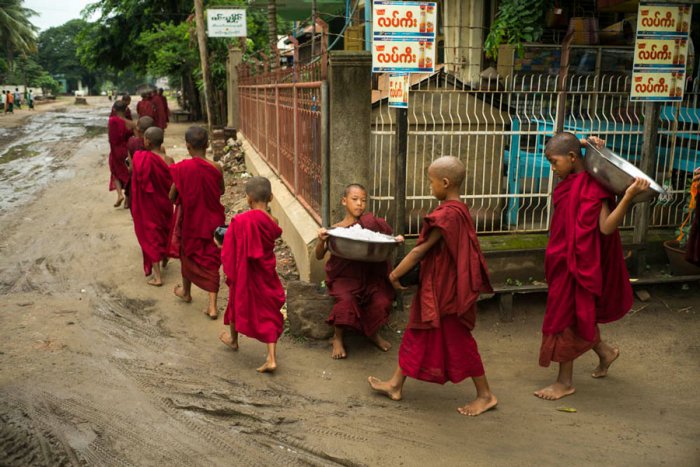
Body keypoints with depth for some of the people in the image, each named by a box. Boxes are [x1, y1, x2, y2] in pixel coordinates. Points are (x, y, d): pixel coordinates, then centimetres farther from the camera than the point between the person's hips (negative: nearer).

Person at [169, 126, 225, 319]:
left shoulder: (182, 168, -18)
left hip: (190, 220, 0)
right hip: (212, 221, 1)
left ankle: (186, 292, 44)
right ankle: (212, 306, 4)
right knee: (211, 260, 9)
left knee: (188, 255, 23)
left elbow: (172, 197, -10)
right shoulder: (216, 168, -14)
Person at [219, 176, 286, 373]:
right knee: (269, 312, 8)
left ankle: (233, 339, 49)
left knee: (238, 303, 24)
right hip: (267, 274, 2)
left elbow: (229, 252, -17)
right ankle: (271, 358, 2)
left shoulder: (240, 221, -22)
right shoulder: (272, 223, -9)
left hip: (245, 273, -2)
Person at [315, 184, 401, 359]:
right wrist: (321, 240, -21)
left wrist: (397, 240, -11)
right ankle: (337, 338, -2)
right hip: (344, 276, -2)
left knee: (382, 301, -19)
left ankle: (374, 333, 14)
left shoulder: (372, 223, 2)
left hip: (369, 275, 2)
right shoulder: (335, 229, -2)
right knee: (346, 300, -29)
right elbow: (319, 256, -2)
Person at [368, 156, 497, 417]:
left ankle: (485, 395, 19)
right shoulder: (459, 210, 5)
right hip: (437, 286, 10)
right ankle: (396, 384, 27)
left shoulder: (446, 214, -24)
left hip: (445, 289, -10)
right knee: (416, 333, 16)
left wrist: (395, 274, -8)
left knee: (458, 340, 3)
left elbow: (421, 250, -19)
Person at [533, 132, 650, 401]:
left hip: (578, 262, -8)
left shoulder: (593, 186, -19)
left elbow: (606, 227, -27)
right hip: (563, 259, 8)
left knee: (565, 318, 1)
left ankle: (565, 382, 15)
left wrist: (628, 197, -39)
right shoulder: (570, 181, 4)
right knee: (577, 314, 20)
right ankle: (605, 351, 43)